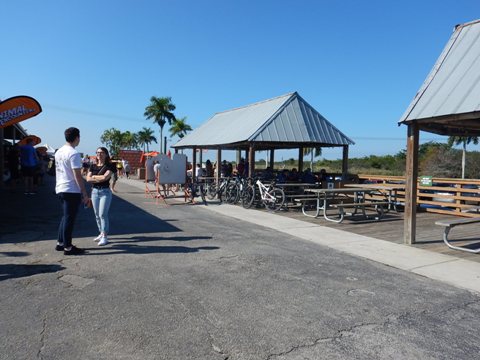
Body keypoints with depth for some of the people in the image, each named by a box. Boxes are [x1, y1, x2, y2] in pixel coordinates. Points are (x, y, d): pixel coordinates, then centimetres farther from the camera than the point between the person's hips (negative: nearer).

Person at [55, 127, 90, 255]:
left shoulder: (59, 152, 12)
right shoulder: (74, 153, -16)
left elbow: (58, 171, 18)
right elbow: (77, 176, -19)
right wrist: (85, 194, -15)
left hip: (60, 189, 9)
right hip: (72, 190, -9)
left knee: (66, 217, 20)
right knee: (69, 218, -1)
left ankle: (60, 243, 26)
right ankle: (68, 247, 6)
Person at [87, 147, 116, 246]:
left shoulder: (109, 166, -4)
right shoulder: (93, 166, 10)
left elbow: (105, 177, -18)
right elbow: (88, 179, -1)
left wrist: (94, 176, -3)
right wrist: (100, 179, -11)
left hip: (105, 192, -5)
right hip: (94, 191, 5)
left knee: (103, 214, -10)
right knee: (97, 215, 10)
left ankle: (105, 237, -5)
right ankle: (101, 233, 24)